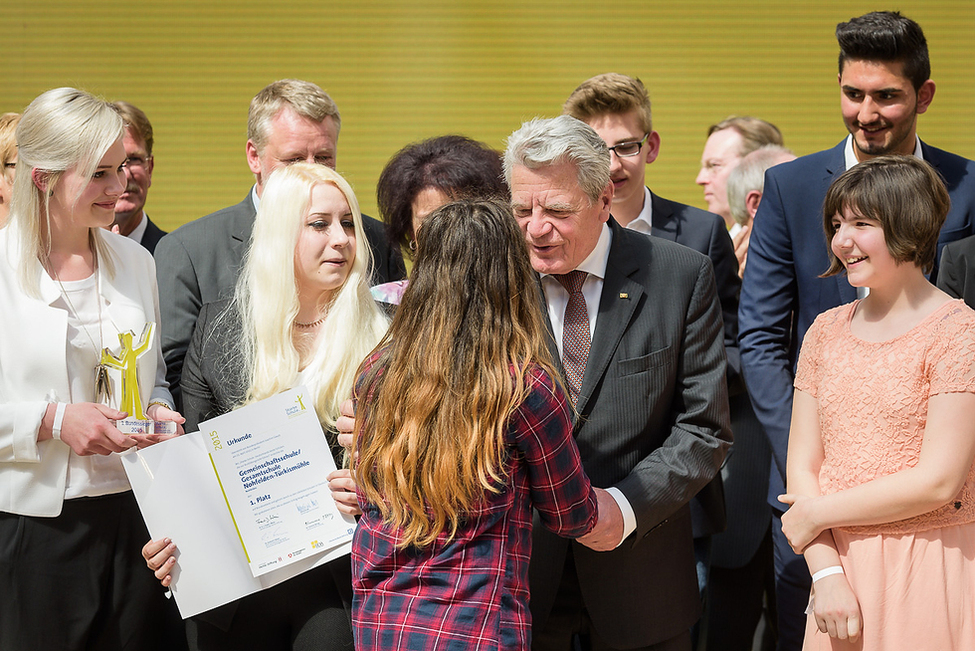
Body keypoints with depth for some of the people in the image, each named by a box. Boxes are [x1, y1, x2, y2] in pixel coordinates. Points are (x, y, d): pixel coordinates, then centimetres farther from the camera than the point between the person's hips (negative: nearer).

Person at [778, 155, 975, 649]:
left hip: (928, 571, -5)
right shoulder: (826, 331, 8)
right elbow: (802, 464, 4)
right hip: (840, 565, 5)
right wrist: (826, 573, -10)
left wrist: (819, 513, -7)